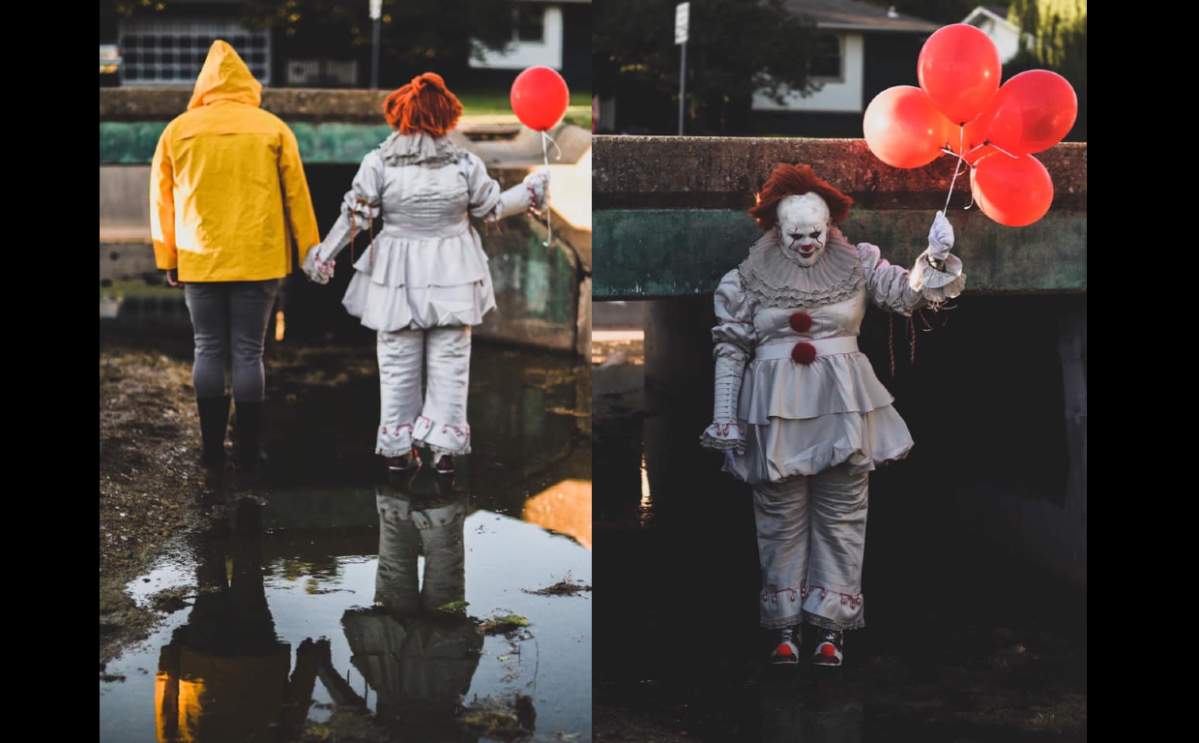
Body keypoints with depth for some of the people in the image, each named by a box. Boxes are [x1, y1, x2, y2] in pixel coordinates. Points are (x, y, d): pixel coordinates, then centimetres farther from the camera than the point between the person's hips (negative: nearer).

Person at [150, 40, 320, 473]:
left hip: (200, 261, 1)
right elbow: (297, 196, 2)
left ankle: (213, 450, 11)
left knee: (208, 351, 10)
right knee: (248, 352, 4)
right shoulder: (272, 129, 0)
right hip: (257, 260, -1)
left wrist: (167, 260, 15)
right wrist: (310, 254, 9)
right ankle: (248, 453, 5)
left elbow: (162, 200, 6)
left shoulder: (178, 130, 2)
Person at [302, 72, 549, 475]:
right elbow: (493, 208, 3)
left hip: (397, 276, 0)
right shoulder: (465, 163, -7)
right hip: (451, 276, 0)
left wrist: (322, 256, 6)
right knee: (449, 361, 9)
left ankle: (397, 447, 17)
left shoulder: (378, 162, -9)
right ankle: (443, 445, 9)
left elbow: (355, 217, -6)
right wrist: (533, 190, 18)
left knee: (397, 362, 11)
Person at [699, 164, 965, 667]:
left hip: (843, 407, 1)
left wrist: (936, 260, -22)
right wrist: (724, 420, -1)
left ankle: (831, 626, 8)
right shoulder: (748, 280, 2)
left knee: (841, 514, 2)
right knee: (781, 518, 4)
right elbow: (730, 351, 3)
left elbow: (907, 293, -2)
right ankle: (785, 626, 12)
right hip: (777, 410, 0)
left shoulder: (857, 265, 5)